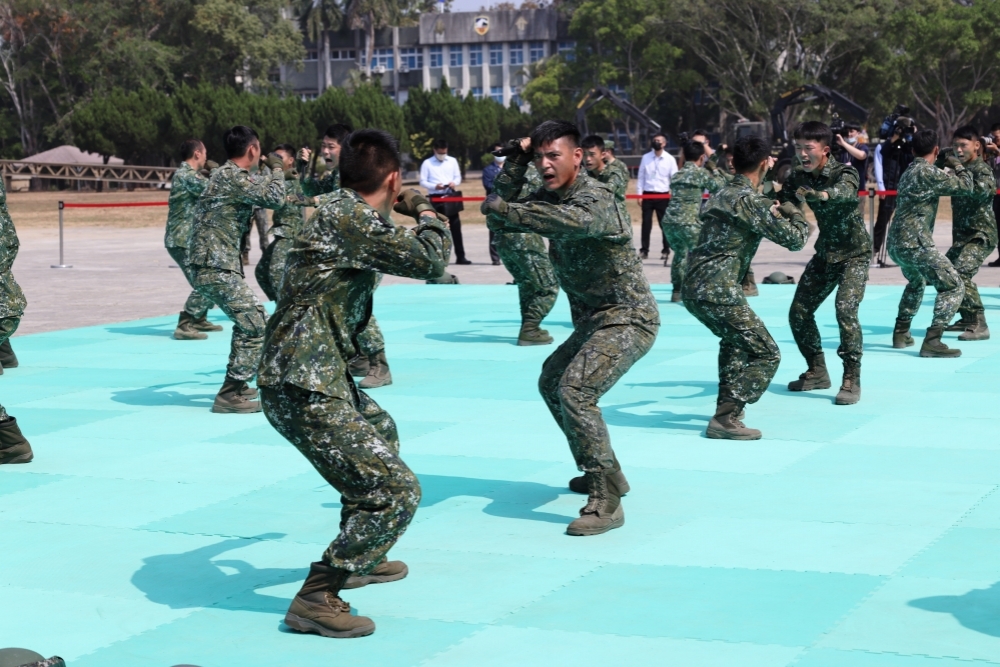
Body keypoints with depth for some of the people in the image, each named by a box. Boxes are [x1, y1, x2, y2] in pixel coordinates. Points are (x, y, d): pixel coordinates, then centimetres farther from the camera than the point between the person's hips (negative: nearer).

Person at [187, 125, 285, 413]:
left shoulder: (226, 174, 16)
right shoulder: (233, 177, -15)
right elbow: (274, 199, -18)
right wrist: (277, 169, -2)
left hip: (213, 265, 10)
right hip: (215, 267, -10)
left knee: (248, 321, 23)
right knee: (255, 326, -9)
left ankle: (236, 384, 30)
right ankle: (229, 396, -9)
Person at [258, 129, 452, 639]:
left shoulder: (340, 210, 12)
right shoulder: (345, 216, -18)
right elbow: (430, 260, -19)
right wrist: (425, 211, -1)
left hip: (314, 377, 11)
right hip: (304, 388, -11)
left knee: (380, 431, 35)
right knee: (396, 490, -12)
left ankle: (357, 558, 43)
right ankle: (315, 599, -10)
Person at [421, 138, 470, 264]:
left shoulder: (452, 161, 9)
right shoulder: (427, 163, -1)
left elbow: (458, 177, 12)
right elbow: (422, 182, -3)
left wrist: (454, 183, -12)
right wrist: (435, 186, -20)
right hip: (436, 198, -3)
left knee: (456, 227, 2)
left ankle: (460, 256, 5)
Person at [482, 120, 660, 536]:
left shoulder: (596, 201, -23)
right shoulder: (549, 197, 5)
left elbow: (562, 220, -42)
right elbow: (499, 214, 2)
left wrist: (500, 208, -31)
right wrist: (516, 162, -6)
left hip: (628, 319, -10)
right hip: (593, 321, 10)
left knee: (576, 391, -28)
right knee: (551, 383, 26)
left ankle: (606, 502, -25)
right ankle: (601, 472, 38)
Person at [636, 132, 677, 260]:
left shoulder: (670, 159, -1)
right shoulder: (646, 158, 4)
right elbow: (641, 177, 6)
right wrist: (639, 193, 0)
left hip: (663, 195, -1)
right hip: (648, 194, 1)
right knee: (646, 223, 2)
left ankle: (666, 250, 11)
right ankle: (644, 250, 7)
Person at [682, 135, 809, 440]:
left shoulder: (721, 195, 16)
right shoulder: (753, 201, -9)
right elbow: (795, 239, -6)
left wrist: (772, 211, 35)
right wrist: (794, 213, 14)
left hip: (694, 287, 9)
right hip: (719, 291, -9)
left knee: (734, 339, 33)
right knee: (766, 355, -4)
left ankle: (727, 407, 30)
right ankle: (725, 419, -12)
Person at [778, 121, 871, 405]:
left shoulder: (844, 172, -23)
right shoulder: (798, 176, -5)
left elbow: (844, 192, -45)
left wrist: (817, 194, -66)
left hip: (854, 253, -6)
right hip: (825, 252, 6)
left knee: (845, 308, -23)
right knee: (799, 312, 4)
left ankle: (852, 379, -15)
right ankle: (817, 372, 21)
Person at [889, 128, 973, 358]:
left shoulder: (908, 173, 16)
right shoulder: (928, 173, -10)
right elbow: (966, 187, -7)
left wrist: (942, 167, 31)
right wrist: (958, 165, 8)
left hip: (895, 243, 9)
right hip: (915, 243, -9)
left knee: (917, 282, 35)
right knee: (953, 286, -7)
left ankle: (901, 333, 32)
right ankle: (932, 342, -18)